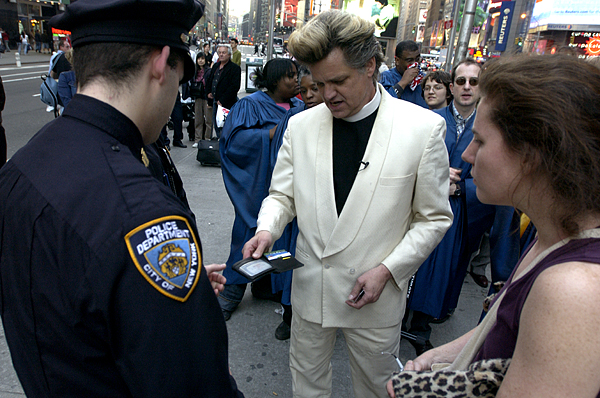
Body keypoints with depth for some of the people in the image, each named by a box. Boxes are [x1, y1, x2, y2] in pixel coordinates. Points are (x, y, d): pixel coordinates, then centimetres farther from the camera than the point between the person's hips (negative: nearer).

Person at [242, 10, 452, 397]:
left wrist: (386, 270, -14)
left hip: (375, 294, -2)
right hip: (310, 288, 3)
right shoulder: (301, 125, -3)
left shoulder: (424, 127, -12)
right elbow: (282, 195, 5)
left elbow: (433, 218, -6)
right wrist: (267, 229, -15)